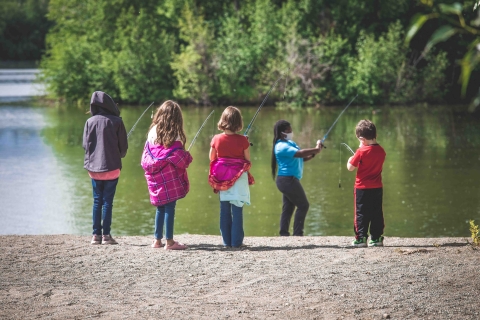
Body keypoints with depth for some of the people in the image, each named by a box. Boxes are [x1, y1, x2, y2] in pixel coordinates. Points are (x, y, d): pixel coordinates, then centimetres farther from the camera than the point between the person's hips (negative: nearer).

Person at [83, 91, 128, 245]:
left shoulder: (90, 122, -1)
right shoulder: (116, 121, -7)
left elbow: (85, 144, 4)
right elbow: (123, 146, -2)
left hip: (94, 167, 2)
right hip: (112, 167, -2)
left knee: (97, 201, 9)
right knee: (108, 201, 0)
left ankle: (96, 235, 7)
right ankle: (106, 235, -2)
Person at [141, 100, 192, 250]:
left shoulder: (153, 130, 4)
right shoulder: (175, 134, -8)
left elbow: (147, 153, 7)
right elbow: (179, 157, -9)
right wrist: (186, 158, 11)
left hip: (155, 174, 5)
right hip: (170, 174, -5)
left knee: (160, 206, 14)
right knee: (170, 206, -3)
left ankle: (157, 240, 18)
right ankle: (169, 241, -3)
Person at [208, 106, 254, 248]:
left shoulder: (216, 139, -4)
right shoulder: (242, 140, -11)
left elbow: (212, 158, 6)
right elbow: (248, 160, -3)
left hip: (222, 178, 3)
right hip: (239, 178, -3)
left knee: (224, 210, 9)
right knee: (237, 210, 1)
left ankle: (226, 241, 12)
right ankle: (236, 241, 0)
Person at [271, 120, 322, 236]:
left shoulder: (290, 143, 16)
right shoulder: (282, 147, -17)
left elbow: (302, 158, 17)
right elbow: (300, 153, -29)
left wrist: (313, 154, 0)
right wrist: (316, 149, -20)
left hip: (288, 180, 10)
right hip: (288, 180, -10)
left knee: (288, 207, 10)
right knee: (303, 205, -6)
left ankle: (284, 233, 10)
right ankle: (297, 233, -5)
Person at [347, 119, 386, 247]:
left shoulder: (361, 151, -15)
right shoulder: (381, 151, 1)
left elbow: (350, 167, -10)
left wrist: (350, 160, 12)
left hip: (362, 187, -5)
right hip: (377, 188, 5)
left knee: (361, 213, 2)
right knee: (377, 213, 9)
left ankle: (361, 238, 0)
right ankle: (376, 238, 11)